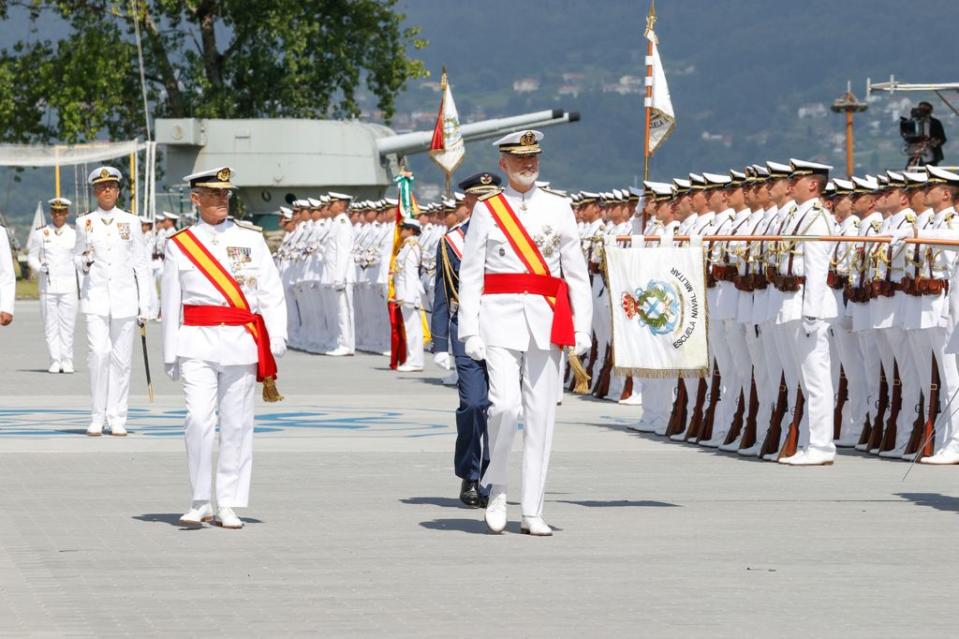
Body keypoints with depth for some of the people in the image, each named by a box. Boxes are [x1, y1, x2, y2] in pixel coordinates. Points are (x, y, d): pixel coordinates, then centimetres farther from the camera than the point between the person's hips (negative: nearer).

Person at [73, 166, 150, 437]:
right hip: (95, 296, -1)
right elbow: (77, 256, 16)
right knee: (98, 354, -13)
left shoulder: (131, 221, 6)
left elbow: (140, 263, 7)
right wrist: (84, 262, -10)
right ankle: (97, 417, -3)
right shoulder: (85, 223, 5)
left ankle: (117, 419, 8)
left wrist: (144, 304, 2)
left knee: (121, 358, 1)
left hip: (125, 296, 1)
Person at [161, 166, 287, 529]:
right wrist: (170, 355, 5)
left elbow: (271, 292, 6)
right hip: (197, 343, -1)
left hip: (240, 343, 1)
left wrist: (276, 341, -2)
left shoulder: (250, 239, 8)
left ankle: (228, 506, 10)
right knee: (199, 419, -13)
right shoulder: (179, 246, 7)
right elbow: (170, 302, 8)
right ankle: (200, 501, -3)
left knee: (236, 424, 3)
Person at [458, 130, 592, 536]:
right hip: (500, 317, -2)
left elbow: (576, 272, 11)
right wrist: (470, 331, -4)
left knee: (541, 414, 1)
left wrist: (582, 328, 3)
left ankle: (532, 513, 5)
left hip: (546, 321, 2)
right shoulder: (487, 210, 6)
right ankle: (497, 488, 6)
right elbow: (470, 274, 4)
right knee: (505, 404, -17)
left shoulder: (558, 209, 10)